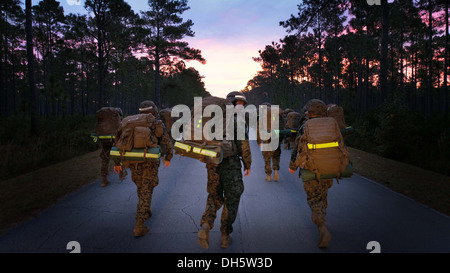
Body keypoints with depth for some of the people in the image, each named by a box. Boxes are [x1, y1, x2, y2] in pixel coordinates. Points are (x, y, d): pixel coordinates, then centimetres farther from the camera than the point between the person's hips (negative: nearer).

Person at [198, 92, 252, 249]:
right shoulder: (238, 120, -6)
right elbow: (244, 145, -9)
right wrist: (248, 164, 3)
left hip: (212, 163, 5)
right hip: (231, 164, -5)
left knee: (214, 197, 17)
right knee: (231, 200, 10)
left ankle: (206, 225, -7)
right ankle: (225, 236, 15)